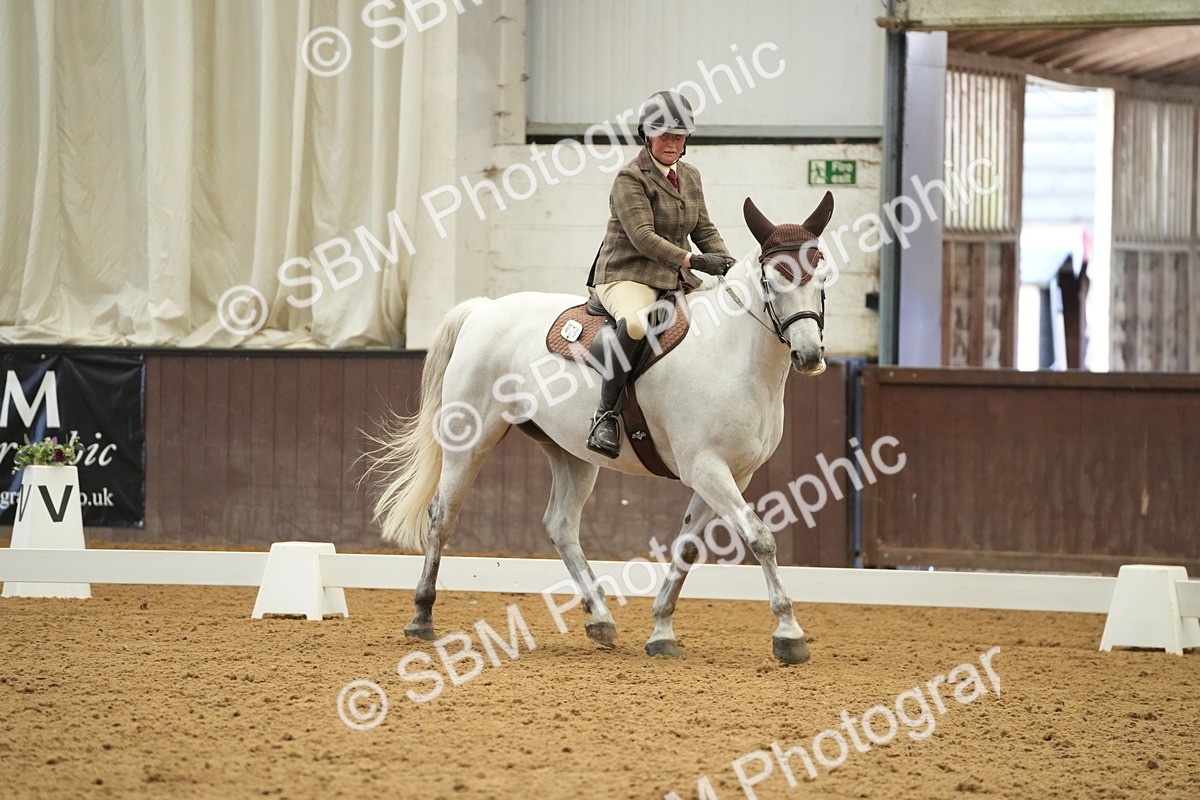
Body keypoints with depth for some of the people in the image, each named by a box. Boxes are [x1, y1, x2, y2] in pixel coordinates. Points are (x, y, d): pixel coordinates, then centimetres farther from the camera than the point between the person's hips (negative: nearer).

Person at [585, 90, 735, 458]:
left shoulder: (690, 176, 16)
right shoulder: (631, 178, -8)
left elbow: (704, 231, 18)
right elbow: (642, 236, -18)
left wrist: (726, 262, -3)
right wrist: (693, 260, -27)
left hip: (677, 282, 8)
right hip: (627, 277, -8)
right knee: (637, 323, -41)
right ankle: (606, 415, -34)